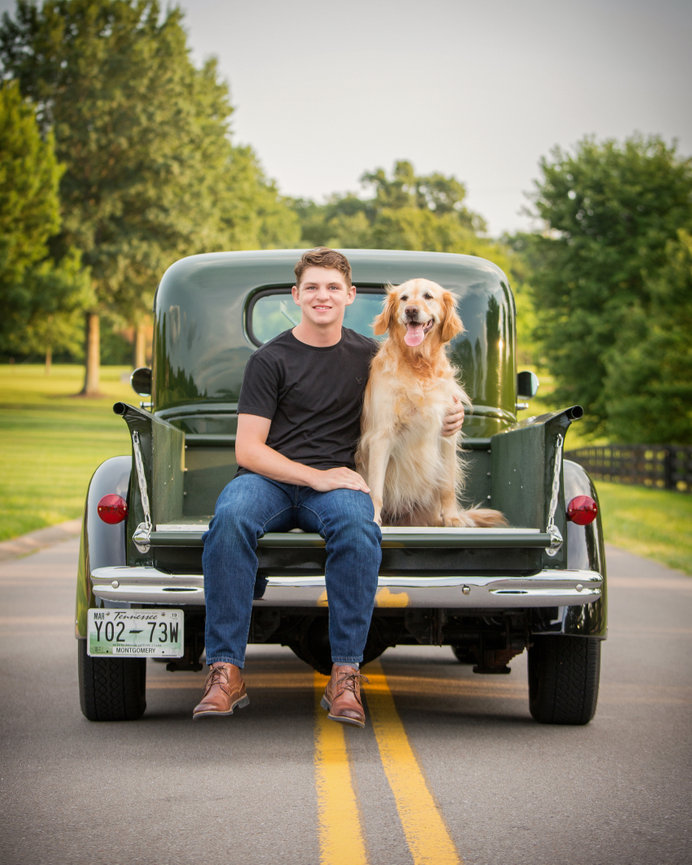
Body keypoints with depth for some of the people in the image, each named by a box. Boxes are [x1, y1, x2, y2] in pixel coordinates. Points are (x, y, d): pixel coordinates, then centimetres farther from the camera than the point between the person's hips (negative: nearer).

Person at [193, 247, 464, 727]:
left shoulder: (369, 355, 15)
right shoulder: (271, 359, 4)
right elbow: (247, 450, -1)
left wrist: (444, 420, 7)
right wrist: (313, 476, -14)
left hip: (336, 481, 1)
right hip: (269, 478, -1)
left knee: (358, 527, -36)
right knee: (231, 517, -37)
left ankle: (346, 675, -30)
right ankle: (226, 671, -33)